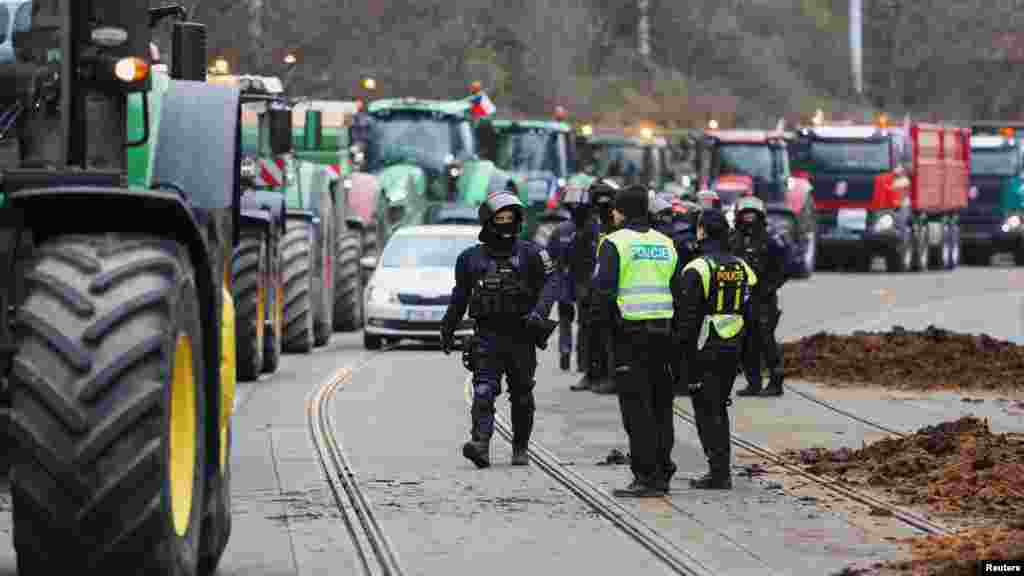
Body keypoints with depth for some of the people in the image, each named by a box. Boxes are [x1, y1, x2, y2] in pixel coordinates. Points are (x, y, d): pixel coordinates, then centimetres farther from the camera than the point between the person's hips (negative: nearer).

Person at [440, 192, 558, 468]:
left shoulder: (529, 253, 0)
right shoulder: (472, 258, 7)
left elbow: (550, 282, -8)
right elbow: (460, 295, 20)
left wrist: (539, 311, -25)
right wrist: (448, 329, 25)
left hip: (521, 336, 0)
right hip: (488, 336, 0)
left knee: (522, 397, 10)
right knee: (483, 391, -17)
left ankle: (520, 448, 25)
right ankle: (480, 444, -28)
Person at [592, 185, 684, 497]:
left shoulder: (615, 243, -6)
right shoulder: (665, 243, 14)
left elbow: (604, 290, -13)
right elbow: (678, 292, 15)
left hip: (630, 331, -6)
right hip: (663, 332, 6)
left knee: (636, 406, -5)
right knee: (661, 404, 12)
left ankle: (646, 477, -8)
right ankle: (662, 473, 15)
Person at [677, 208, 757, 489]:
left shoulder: (697, 269, -13)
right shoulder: (742, 268, 8)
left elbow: (688, 317, -14)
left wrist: (683, 351, -9)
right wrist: (741, 344, 14)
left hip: (704, 350, -7)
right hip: (732, 350, 7)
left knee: (706, 412, -1)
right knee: (719, 408, 17)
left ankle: (719, 472, -6)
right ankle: (722, 470, 19)